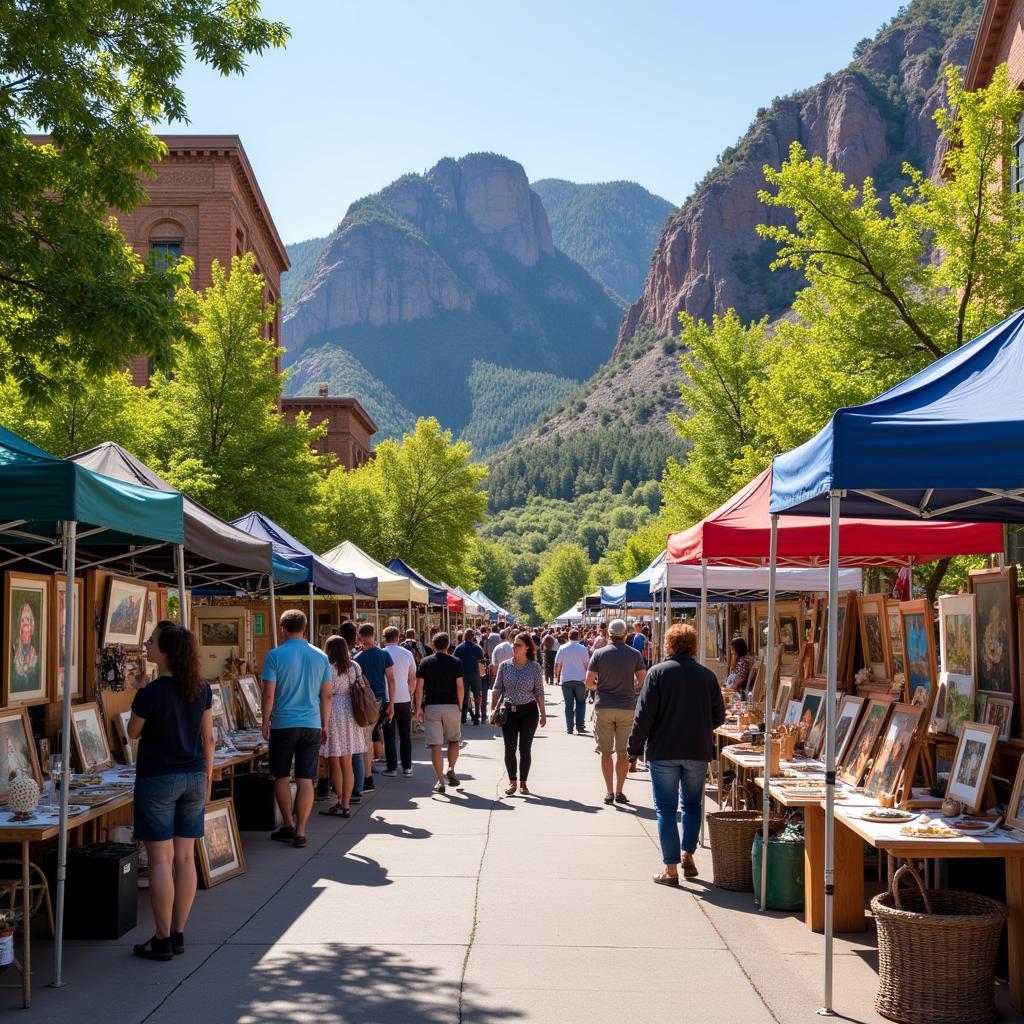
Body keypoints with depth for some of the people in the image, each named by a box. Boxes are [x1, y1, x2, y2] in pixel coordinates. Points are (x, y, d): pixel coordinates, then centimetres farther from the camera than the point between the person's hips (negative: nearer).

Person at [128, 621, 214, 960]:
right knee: (185, 858, 9)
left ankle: (162, 940, 4)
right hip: (193, 779, 6)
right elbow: (208, 737, 8)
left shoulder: (150, 693, -17)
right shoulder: (201, 689, 0)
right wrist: (207, 778, 17)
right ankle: (178, 935, 17)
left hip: (157, 780, -5)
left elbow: (133, 732, 0)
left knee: (161, 860, 0)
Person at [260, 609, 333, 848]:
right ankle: (300, 832, 3)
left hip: (283, 724, -2)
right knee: (306, 780, 3)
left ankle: (288, 826, 18)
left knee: (281, 777, 14)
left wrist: (265, 721, 3)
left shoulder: (275, 655, -7)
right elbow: (326, 695, 7)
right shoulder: (321, 657, 4)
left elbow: (269, 694, -9)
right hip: (312, 725, 3)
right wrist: (324, 725, 15)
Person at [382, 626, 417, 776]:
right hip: (404, 699, 2)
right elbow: (413, 678, 5)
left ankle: (392, 767, 6)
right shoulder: (407, 654, 1)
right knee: (405, 734, 9)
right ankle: (407, 767, 8)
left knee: (389, 735, 6)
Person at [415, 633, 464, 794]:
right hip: (451, 706, 0)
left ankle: (440, 781, -4)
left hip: (431, 706, 0)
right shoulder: (455, 662, 2)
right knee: (453, 740, 19)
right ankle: (451, 769, -1)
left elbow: (419, 687, -2)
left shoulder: (425, 662, 3)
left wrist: (419, 708, 1)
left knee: (435, 745, 0)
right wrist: (460, 706, 5)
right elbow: (460, 687, -4)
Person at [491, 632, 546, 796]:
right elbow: (497, 689, 4)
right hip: (509, 711, 1)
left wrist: (542, 713, -1)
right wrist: (493, 709, -3)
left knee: (525, 748, 4)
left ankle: (523, 783, 15)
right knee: (509, 748, 0)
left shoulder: (535, 667, -2)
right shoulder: (504, 666, 0)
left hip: (529, 711, -1)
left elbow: (539, 692, 2)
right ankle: (512, 782, 12)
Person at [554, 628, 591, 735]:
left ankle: (569, 728, 5)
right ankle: (579, 726, -1)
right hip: (580, 679, -1)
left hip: (566, 679, 1)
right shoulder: (583, 649, -2)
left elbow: (557, 664, 0)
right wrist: (588, 677, 18)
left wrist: (557, 674, 14)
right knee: (581, 703, 10)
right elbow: (587, 664, 3)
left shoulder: (562, 648, -1)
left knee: (569, 704, 6)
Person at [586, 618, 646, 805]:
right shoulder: (635, 654, -2)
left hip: (604, 707, 0)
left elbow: (589, 683, -1)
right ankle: (619, 792, 11)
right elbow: (642, 683, -1)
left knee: (606, 751, 6)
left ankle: (609, 792, 5)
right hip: (627, 707, 0)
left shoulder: (599, 654, -3)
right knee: (623, 752, 9)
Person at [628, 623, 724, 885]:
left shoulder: (658, 672, -8)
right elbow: (719, 716, 7)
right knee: (692, 804, 20)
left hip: (663, 751, -2)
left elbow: (644, 714, -11)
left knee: (666, 808, 4)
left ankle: (671, 869, 5)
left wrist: (635, 746, -1)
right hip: (698, 751, 3)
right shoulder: (707, 675, 1)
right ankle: (687, 854, 18)